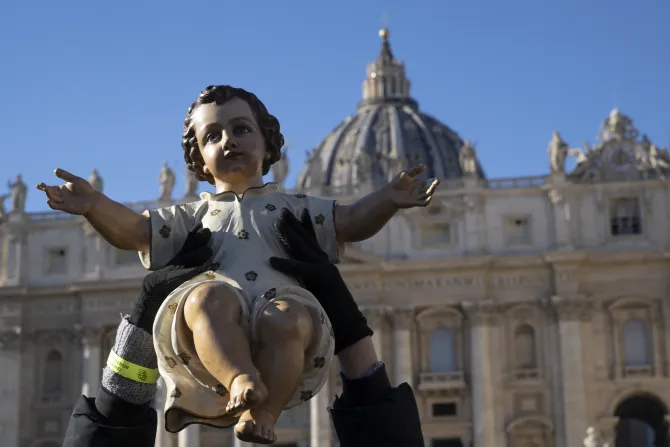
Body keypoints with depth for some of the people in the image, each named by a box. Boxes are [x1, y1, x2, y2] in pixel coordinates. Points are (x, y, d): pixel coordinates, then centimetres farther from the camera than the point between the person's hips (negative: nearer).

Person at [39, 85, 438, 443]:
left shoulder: (295, 208, 30)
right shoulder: (192, 217, 31)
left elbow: (352, 222, 16)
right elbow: (132, 230, 16)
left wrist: (388, 200, -6)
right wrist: (94, 205, -5)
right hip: (207, 342, 0)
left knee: (288, 317, -37)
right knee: (208, 296, -35)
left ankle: (261, 419, -38)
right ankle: (241, 382, -49)